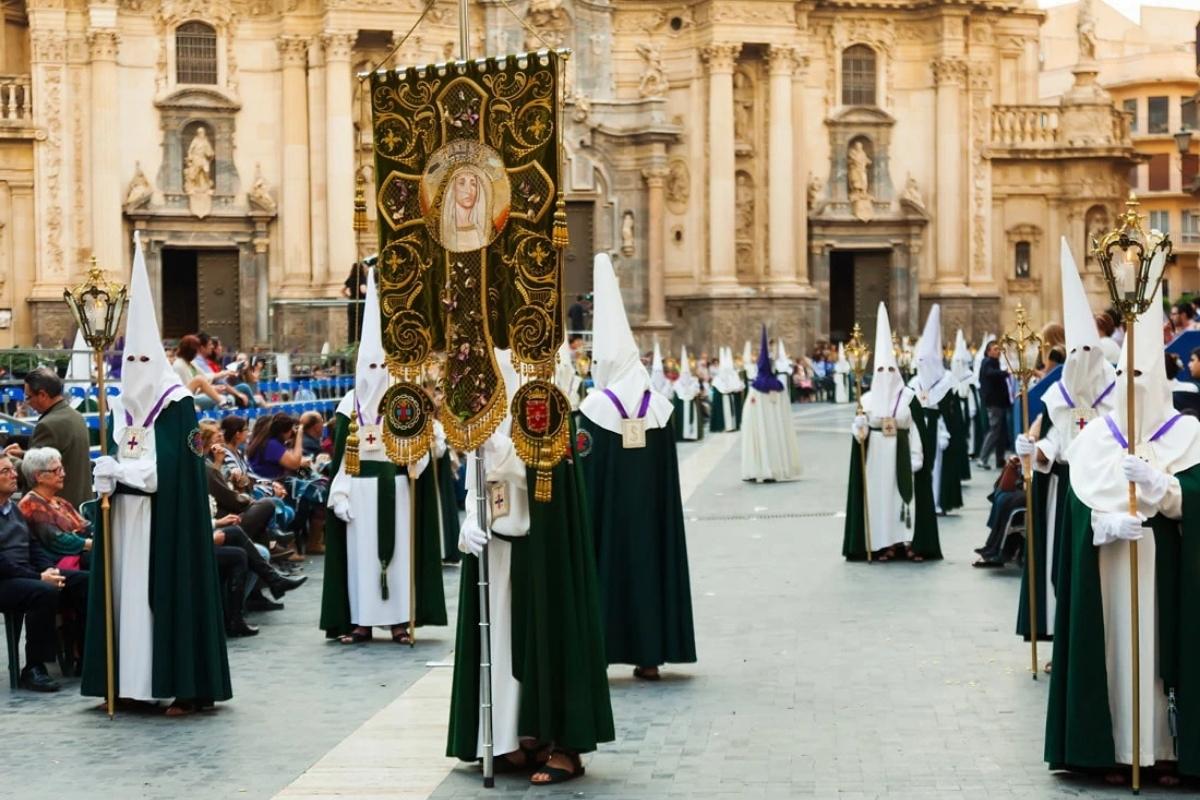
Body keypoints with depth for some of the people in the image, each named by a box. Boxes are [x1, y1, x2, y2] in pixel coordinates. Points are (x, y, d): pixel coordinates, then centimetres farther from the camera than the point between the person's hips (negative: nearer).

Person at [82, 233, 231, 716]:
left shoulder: (176, 404, -7)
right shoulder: (120, 407, 12)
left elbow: (170, 465, -13)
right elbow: (113, 459, 12)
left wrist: (118, 470, -14)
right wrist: (106, 476, -10)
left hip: (166, 520, -6)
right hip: (125, 517, 6)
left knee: (169, 593, -7)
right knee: (126, 592, 5)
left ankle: (186, 688, -4)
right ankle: (130, 682, 9)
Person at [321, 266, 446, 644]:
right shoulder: (350, 405, 3)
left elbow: (420, 451, 1)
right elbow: (339, 455, 2)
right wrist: (339, 494, -5)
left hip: (396, 488, 0)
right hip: (361, 489, 0)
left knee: (398, 549, 1)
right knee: (361, 552, 2)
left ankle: (399, 619, 6)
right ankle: (360, 620, 7)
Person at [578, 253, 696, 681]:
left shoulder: (595, 408, -11)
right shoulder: (658, 406, 1)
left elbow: (585, 475, -9)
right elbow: (670, 477, 5)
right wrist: (660, 515, 15)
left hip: (607, 516, -3)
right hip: (650, 515, 3)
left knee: (605, 568, 3)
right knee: (648, 563, 10)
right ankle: (650, 654, 11)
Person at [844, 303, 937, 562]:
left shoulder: (909, 398, -1)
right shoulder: (867, 399, 4)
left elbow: (918, 431, -2)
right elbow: (859, 430, 5)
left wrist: (915, 458, -9)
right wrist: (859, 429, -18)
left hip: (901, 454, -1)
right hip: (876, 455, 1)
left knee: (905, 493, -2)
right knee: (879, 494, -1)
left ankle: (910, 542, 4)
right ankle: (885, 544, 4)